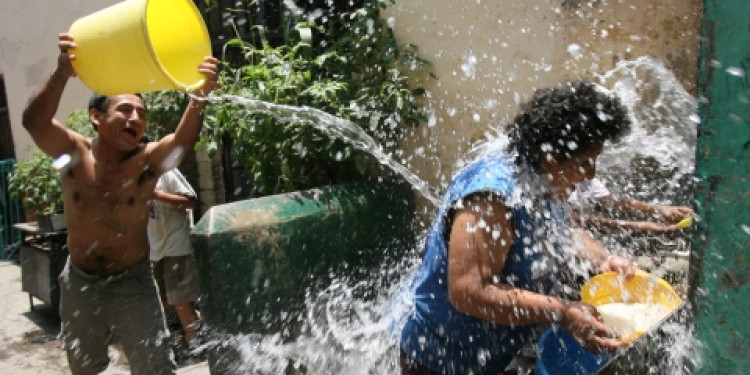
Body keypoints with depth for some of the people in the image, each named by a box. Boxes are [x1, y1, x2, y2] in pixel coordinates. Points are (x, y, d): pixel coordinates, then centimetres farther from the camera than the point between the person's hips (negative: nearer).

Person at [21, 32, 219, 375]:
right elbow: (34, 121, -31)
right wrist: (62, 73, -50)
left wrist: (199, 95, -55)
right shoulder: (75, 153, -13)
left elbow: (184, 139, -35)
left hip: (133, 285, -2)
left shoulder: (148, 160, -15)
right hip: (79, 284, 2)